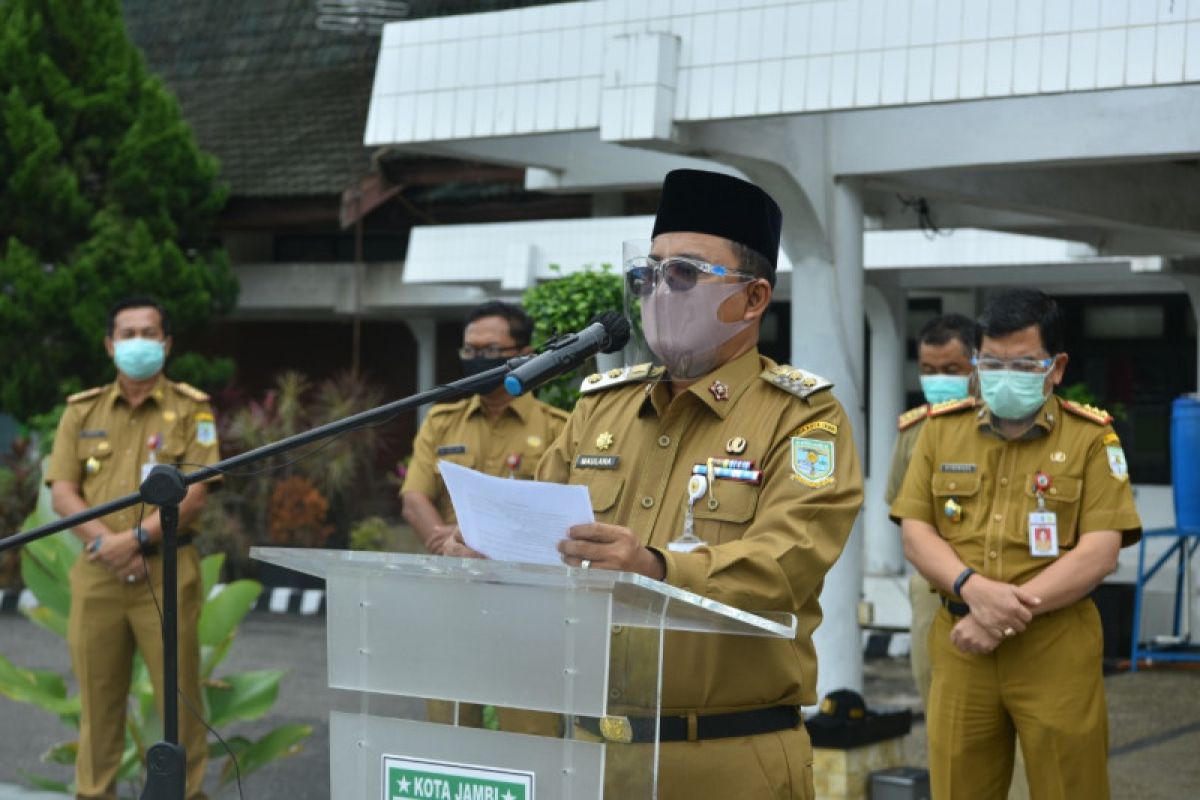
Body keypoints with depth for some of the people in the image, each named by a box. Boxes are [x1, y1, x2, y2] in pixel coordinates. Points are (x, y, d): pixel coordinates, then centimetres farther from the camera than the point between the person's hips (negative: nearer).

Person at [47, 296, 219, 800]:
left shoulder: (190, 409, 4)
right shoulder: (82, 411, 12)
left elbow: (195, 494, -6)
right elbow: (62, 492, 5)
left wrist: (136, 537, -16)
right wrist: (104, 541, -11)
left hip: (167, 570, -3)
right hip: (97, 573, 3)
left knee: (179, 695, -1)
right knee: (97, 696, 7)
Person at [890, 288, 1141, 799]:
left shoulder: (1090, 438, 0)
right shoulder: (941, 430, 8)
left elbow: (1099, 553, -8)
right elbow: (915, 533, 4)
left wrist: (1008, 612, -17)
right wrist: (974, 589, -16)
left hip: (1057, 647, -2)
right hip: (960, 646, 2)